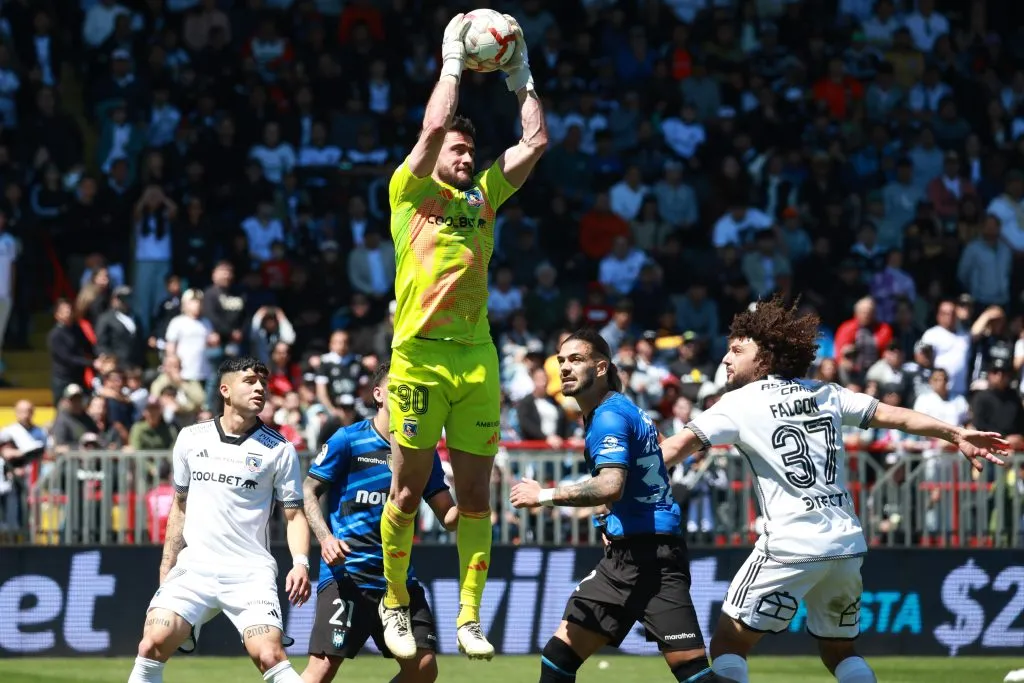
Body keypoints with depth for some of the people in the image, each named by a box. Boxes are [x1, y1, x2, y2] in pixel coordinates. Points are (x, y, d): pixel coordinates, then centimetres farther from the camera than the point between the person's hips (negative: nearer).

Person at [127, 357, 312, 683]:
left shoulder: (279, 449, 2)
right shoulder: (191, 438, 8)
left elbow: (294, 514, 4)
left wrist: (300, 563, -14)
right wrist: (167, 566, 16)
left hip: (251, 573, -2)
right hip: (194, 567, 2)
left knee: (270, 656, -20)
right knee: (153, 644, -13)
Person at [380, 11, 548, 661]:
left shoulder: (484, 197, 17)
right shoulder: (410, 192, 5)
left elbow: (536, 142, 15)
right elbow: (434, 126, -8)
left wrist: (521, 76, 17)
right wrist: (452, 62, 0)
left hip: (477, 358, 4)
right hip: (420, 355, -4)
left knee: (476, 495, 2)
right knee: (408, 490, 0)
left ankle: (470, 616, 6)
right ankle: (396, 603, 14)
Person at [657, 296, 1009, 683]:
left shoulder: (740, 403, -2)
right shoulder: (825, 394, 13)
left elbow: (680, 445, -10)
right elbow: (891, 415, 15)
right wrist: (956, 435, 23)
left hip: (791, 547, -6)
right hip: (847, 545, 6)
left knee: (728, 646, 2)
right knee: (840, 651, 21)